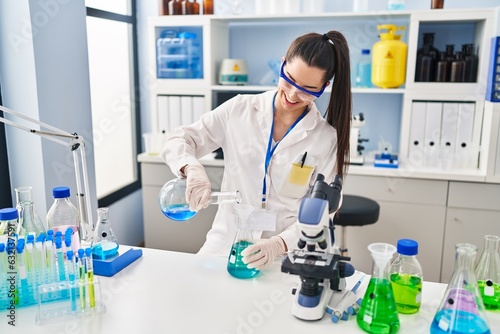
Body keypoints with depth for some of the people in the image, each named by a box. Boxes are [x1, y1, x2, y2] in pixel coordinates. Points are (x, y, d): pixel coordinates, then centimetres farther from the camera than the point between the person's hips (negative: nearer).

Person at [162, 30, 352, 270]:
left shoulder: (327, 138, -2)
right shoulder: (239, 110, 0)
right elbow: (178, 141, 3)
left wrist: (279, 244, -22)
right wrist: (192, 169, -19)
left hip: (288, 254, -1)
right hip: (226, 244, 1)